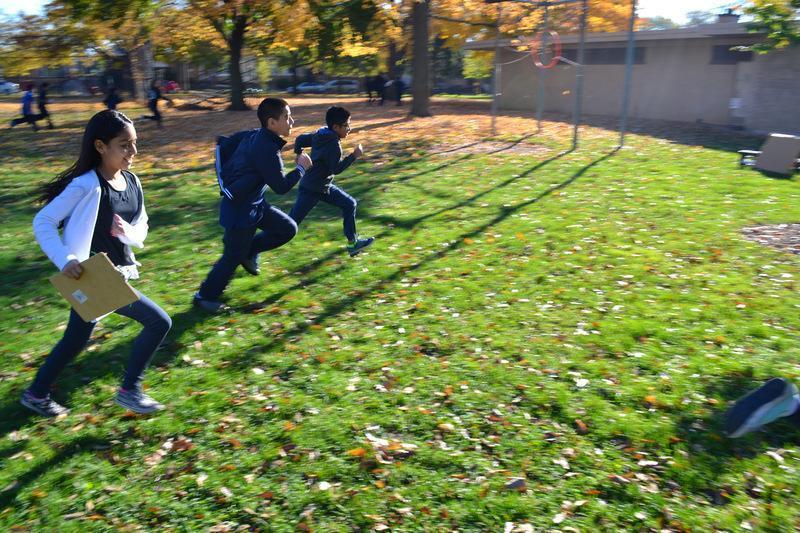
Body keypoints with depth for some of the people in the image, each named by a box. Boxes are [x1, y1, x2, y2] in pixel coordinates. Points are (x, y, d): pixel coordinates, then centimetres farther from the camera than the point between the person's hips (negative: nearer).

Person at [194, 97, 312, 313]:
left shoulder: (253, 135, 1)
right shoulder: (268, 150, -27)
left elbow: (224, 144, 13)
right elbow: (281, 186, -23)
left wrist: (229, 177, 22)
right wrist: (301, 168, -9)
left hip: (254, 203, 9)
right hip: (240, 209, -9)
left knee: (288, 229, 10)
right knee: (233, 257, 4)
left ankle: (248, 251, 22)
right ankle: (205, 297, 22)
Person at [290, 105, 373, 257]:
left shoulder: (320, 135, 4)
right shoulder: (333, 144, -22)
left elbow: (300, 139, 12)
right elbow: (336, 168, -22)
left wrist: (299, 154, 28)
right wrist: (354, 155, -19)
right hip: (310, 190, -10)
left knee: (350, 204, 10)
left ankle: (352, 243, 16)